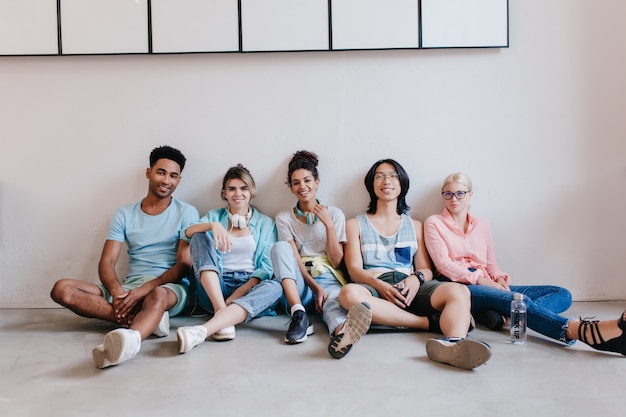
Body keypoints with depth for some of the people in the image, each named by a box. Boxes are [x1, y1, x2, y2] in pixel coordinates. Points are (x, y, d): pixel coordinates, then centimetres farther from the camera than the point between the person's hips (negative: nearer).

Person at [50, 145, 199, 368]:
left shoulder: (186, 213, 3)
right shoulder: (125, 214, 12)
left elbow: (184, 265, -5)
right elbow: (106, 262, 3)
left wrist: (144, 290, -20)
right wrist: (117, 293, -19)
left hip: (169, 287, -4)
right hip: (129, 286, 4)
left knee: (158, 295, -40)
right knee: (62, 289, -17)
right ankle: (148, 321, -30)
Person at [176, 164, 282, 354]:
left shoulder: (265, 223, 12)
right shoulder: (214, 216, 15)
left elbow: (267, 267, 0)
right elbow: (186, 233, -6)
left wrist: (240, 293, -15)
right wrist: (213, 225, -26)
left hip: (250, 287, 0)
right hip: (215, 288, 1)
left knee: (274, 287, -34)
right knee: (201, 235, -18)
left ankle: (202, 331, -52)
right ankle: (221, 312, -35)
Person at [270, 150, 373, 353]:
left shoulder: (334, 214, 8)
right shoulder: (284, 218, 9)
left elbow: (336, 262, 2)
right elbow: (293, 260, -3)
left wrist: (329, 225, -8)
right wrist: (316, 288, -18)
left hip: (329, 280, -1)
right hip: (299, 284, 1)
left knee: (333, 302, -37)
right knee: (280, 247, -26)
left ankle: (340, 331, -76)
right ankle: (299, 316, -40)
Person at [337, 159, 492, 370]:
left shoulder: (415, 226, 24)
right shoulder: (356, 224, 17)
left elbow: (426, 269, 14)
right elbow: (355, 270, 4)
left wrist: (416, 278, -11)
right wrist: (380, 285, -17)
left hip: (409, 288, 2)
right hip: (374, 288, -2)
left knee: (459, 291, -28)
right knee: (349, 293, -39)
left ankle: (455, 344, -61)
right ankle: (431, 322, -29)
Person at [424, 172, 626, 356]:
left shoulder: (482, 226, 22)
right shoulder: (434, 223, 7)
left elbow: (491, 264, 19)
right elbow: (443, 263, -5)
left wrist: (499, 279, -4)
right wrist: (479, 279, -16)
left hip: (488, 286, 6)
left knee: (562, 294, -12)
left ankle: (503, 315, -40)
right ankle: (585, 331, -53)